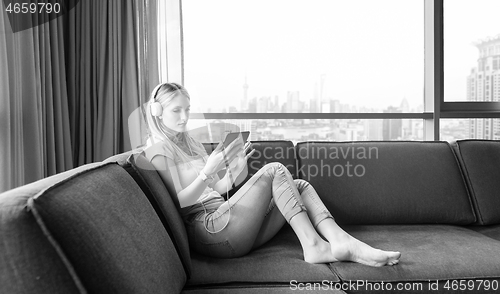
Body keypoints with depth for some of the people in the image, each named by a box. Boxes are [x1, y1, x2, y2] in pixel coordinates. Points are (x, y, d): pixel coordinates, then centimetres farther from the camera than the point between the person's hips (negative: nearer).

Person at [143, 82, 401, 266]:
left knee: (299, 185, -2)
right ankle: (312, 244, -24)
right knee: (274, 170, -18)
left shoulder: (191, 144, 24)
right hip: (211, 231, -8)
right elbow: (179, 201, -12)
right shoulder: (159, 148, -2)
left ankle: (341, 242, -23)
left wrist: (234, 172, 0)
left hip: (223, 218, 8)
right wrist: (208, 171, -24)